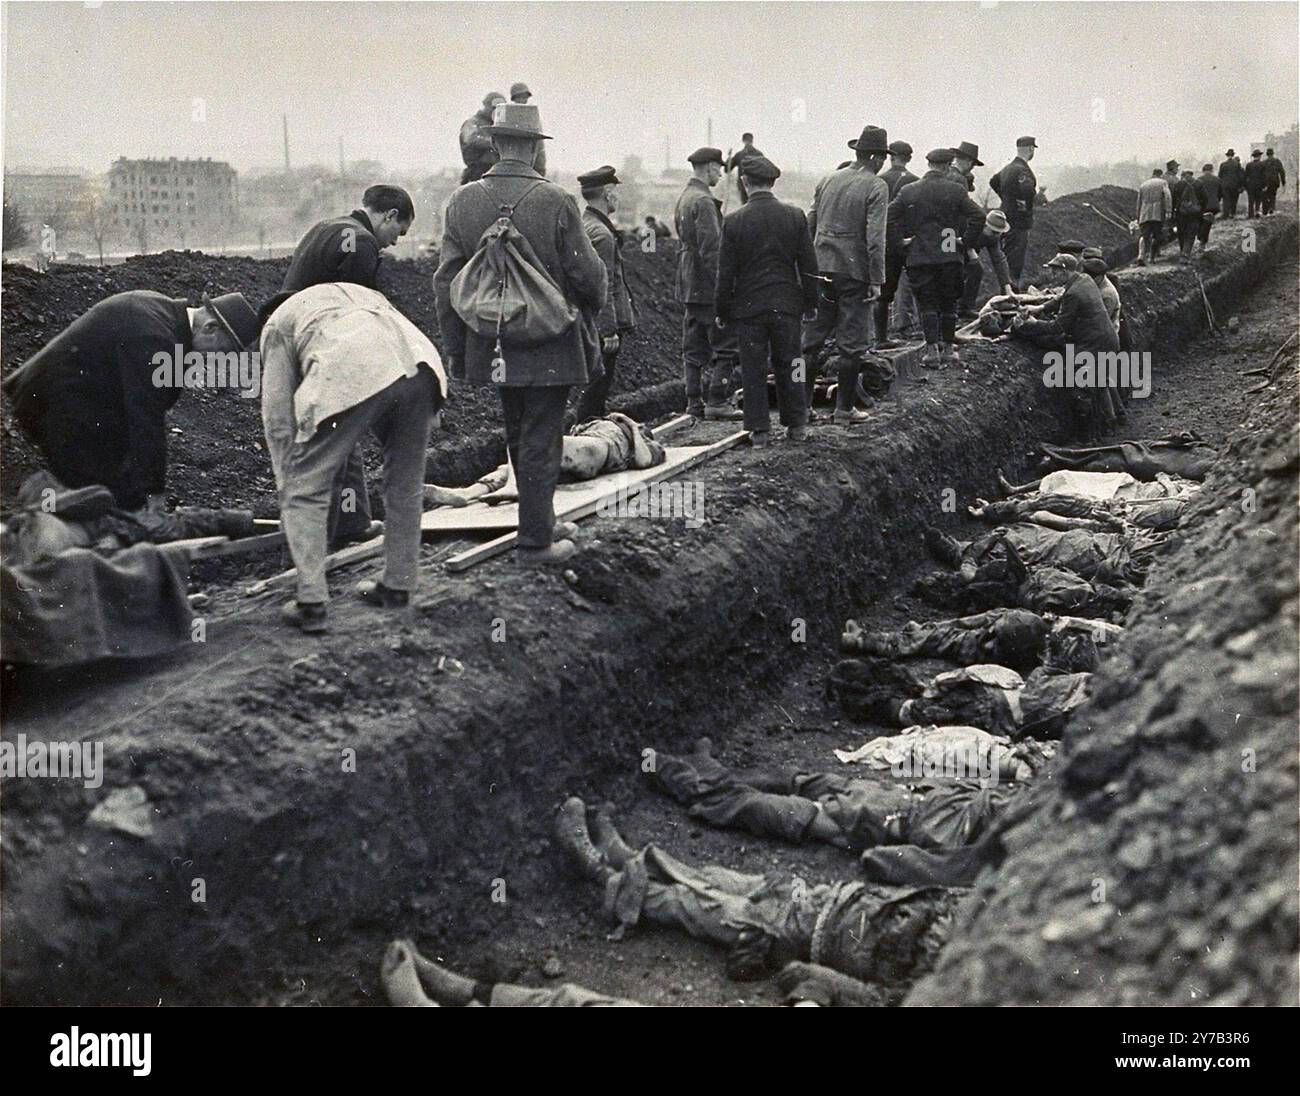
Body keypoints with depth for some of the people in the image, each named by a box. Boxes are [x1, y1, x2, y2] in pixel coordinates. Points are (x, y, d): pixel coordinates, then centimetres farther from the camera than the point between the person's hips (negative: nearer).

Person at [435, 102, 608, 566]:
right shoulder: (555, 202, -14)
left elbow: (446, 282, 0)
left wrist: (455, 349, 8)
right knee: (540, 442, 3)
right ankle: (534, 542, 8)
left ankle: (541, 523, 32)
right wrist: (590, 304, 14)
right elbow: (587, 276, -9)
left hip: (493, 346, 5)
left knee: (519, 437, 19)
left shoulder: (463, 202, -2)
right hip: (548, 347, -4)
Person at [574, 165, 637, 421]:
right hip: (602, 324, -10)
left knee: (597, 386, 16)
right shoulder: (601, 233, -18)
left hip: (588, 322, 10)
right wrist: (610, 330, -20)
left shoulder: (582, 225, 13)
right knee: (597, 388, -5)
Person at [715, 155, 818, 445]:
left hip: (748, 306, -2)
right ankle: (796, 425, 17)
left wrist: (723, 312, 5)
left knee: (754, 370, 6)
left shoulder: (733, 221, -8)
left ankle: (760, 429, 7)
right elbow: (808, 266, 3)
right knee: (788, 365, 12)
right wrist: (809, 303, 13)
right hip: (787, 304, 2)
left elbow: (725, 273, -4)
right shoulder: (795, 216, -2)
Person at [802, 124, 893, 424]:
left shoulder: (828, 180, 10)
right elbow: (875, 238, -14)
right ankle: (844, 409, 7)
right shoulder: (876, 187, -8)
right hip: (855, 272, -5)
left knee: (811, 337, 10)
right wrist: (877, 280, -12)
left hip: (821, 269, 5)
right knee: (852, 342, 3)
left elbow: (810, 225, 13)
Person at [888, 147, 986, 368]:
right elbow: (978, 216, -11)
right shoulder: (955, 190, -3)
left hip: (919, 257, 1)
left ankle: (932, 349, -3)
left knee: (927, 303, 5)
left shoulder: (908, 191, 2)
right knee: (949, 304, 11)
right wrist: (967, 242, -2)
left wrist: (898, 241, 5)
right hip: (950, 256, -1)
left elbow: (889, 216, -1)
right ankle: (948, 348, 16)